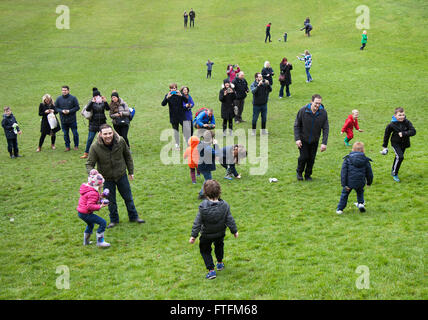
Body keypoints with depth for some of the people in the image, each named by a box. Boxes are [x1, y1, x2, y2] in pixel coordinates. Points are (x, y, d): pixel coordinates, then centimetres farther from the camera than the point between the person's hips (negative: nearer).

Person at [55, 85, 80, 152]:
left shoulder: (73, 98, -6)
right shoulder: (59, 99, 1)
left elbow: (77, 107, -5)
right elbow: (56, 108, 5)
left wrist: (69, 111, -16)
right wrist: (62, 111, -13)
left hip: (72, 120, -2)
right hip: (63, 120, 2)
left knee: (75, 133, 5)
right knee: (65, 134, 10)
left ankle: (76, 146, 22)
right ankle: (67, 146, 22)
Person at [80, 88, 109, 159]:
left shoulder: (103, 102, 1)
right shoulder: (92, 102, -3)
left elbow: (108, 109, -14)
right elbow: (87, 109, -19)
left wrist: (105, 101, -28)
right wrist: (92, 102, -31)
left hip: (102, 123, 1)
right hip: (93, 123, -1)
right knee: (90, 138, 0)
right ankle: (86, 153, 7)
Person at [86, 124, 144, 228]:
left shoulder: (120, 141, -18)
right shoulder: (95, 147, -24)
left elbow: (128, 156, -1)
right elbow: (89, 164, -16)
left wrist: (131, 172, 5)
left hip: (121, 175, 1)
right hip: (107, 178, -1)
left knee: (128, 198, 15)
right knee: (111, 201, 13)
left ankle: (133, 217, 35)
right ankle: (114, 220, 35)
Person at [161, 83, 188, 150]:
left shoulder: (180, 94, -4)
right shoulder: (167, 95, -2)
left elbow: (186, 101, -15)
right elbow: (163, 104, -13)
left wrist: (181, 95, -31)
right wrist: (167, 97, -29)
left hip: (181, 115, -1)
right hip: (173, 116, 1)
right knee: (175, 130, 10)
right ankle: (177, 145, 22)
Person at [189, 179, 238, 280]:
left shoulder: (203, 206, -25)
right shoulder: (225, 206, -19)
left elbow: (197, 222, -20)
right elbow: (230, 220, -10)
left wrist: (193, 235, -11)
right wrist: (234, 231, 6)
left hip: (206, 235, -3)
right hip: (220, 233, 3)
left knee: (205, 251, 16)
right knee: (219, 246, 32)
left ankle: (211, 270, 8)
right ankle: (220, 263, 47)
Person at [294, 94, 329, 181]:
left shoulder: (323, 113, -15)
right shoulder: (303, 110, -19)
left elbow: (325, 129, -9)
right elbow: (296, 125, -10)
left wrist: (324, 143, -15)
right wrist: (297, 139, -17)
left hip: (314, 140, 2)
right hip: (303, 139, -2)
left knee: (312, 158, 5)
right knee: (304, 157, -4)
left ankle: (308, 175, 26)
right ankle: (299, 172, 23)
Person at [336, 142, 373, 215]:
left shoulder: (347, 159, -3)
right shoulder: (365, 160, 2)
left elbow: (343, 172, -8)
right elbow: (369, 173, 10)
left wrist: (344, 184, -6)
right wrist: (369, 182, 26)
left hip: (349, 182, -2)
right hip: (360, 183, 2)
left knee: (344, 194, 15)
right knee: (360, 192, 31)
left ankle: (340, 209, 18)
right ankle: (361, 203, 16)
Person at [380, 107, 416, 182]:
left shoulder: (407, 122, -13)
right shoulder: (391, 125, -17)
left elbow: (413, 131, -21)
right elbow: (387, 134, -4)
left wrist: (404, 134, -34)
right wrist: (385, 146, 3)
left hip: (404, 143, 4)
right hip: (395, 143, -4)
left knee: (398, 157, 19)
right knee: (400, 157, -20)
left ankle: (393, 170, 42)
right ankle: (394, 174, -5)